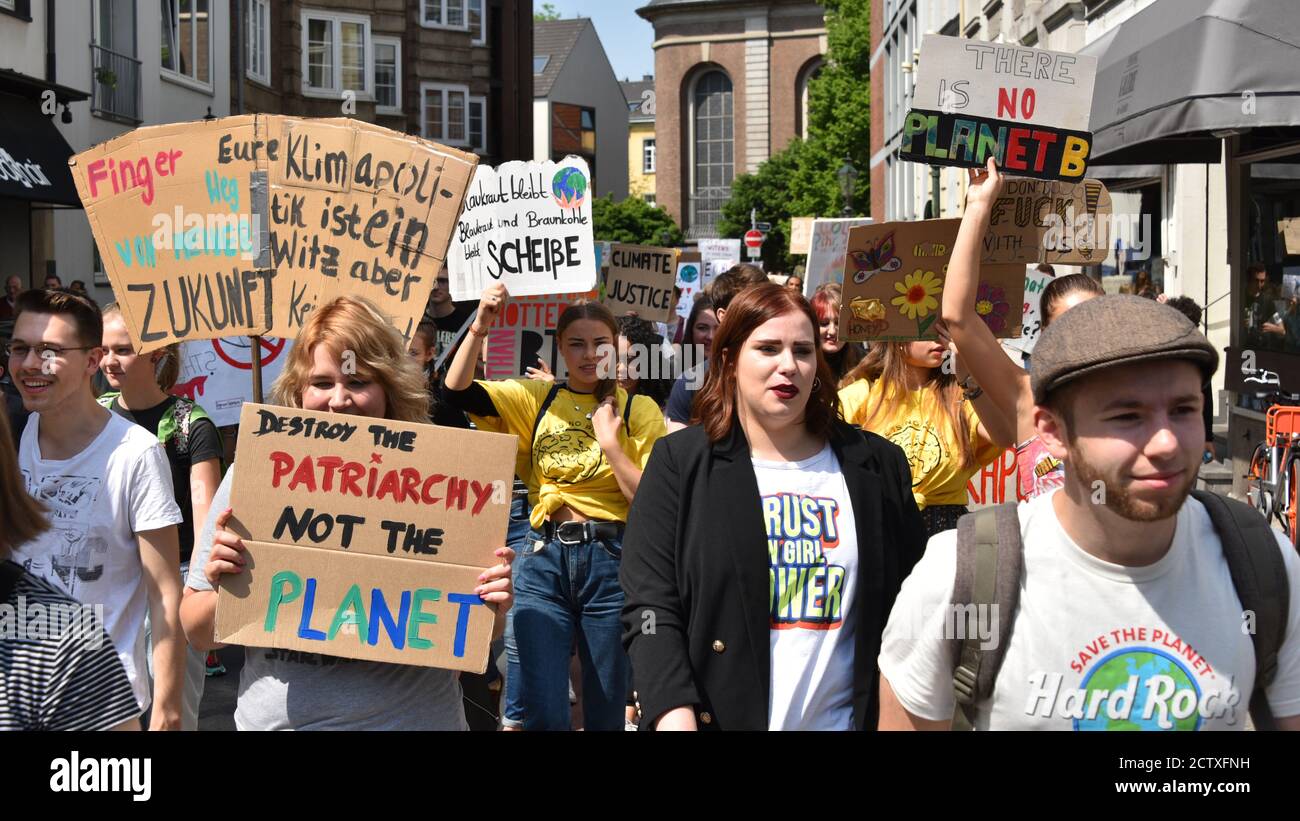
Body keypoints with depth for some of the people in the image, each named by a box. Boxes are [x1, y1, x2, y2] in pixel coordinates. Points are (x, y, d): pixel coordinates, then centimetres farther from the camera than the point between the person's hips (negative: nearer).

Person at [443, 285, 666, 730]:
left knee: (606, 711, 9)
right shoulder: (537, 398, 6)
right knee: (543, 713, -1)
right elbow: (457, 391, -6)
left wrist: (610, 442, -13)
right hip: (544, 558, 1)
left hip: (611, 560, -1)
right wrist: (479, 329, -17)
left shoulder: (639, 410, 0)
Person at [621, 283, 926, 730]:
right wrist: (676, 719, -21)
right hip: (719, 716, -2)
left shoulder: (878, 465, 4)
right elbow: (650, 606, -9)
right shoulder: (679, 463, -3)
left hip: (843, 719, 2)